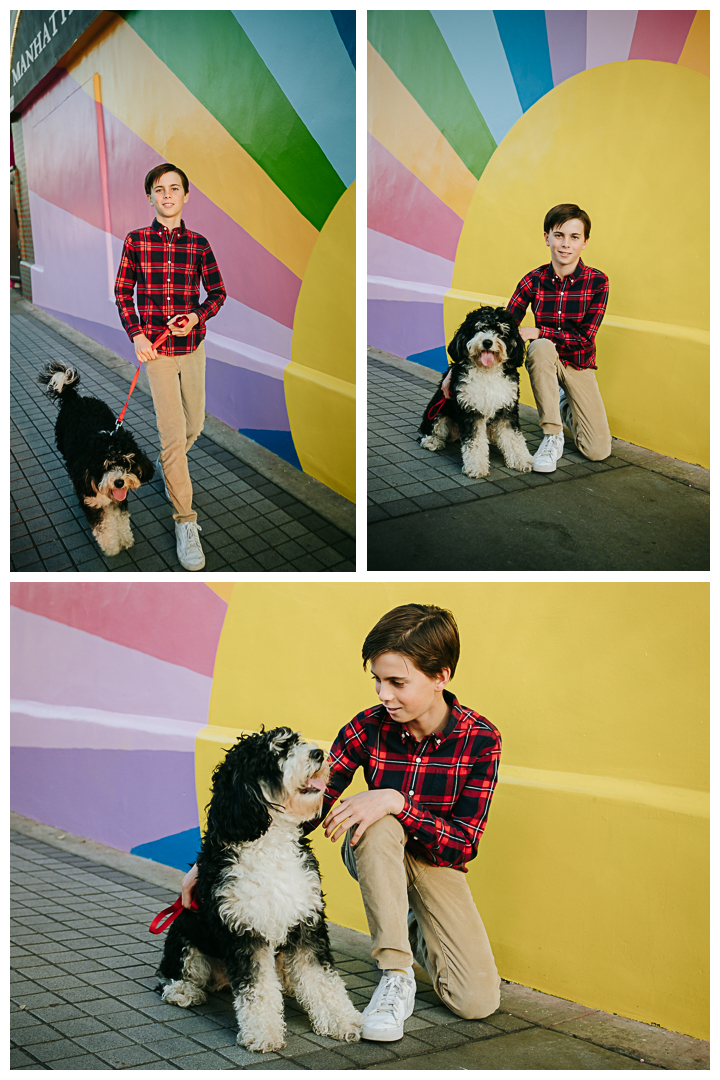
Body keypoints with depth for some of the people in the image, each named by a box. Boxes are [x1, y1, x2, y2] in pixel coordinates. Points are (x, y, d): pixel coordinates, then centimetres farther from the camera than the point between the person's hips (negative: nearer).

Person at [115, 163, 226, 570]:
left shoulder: (199, 244, 1)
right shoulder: (136, 241, -2)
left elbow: (218, 292, 9)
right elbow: (123, 292, 5)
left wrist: (197, 316, -10)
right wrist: (136, 334, -7)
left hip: (193, 346, 3)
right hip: (155, 348, -3)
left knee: (194, 425, 15)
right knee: (173, 434, -8)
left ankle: (170, 462, 50)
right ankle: (185, 521, -1)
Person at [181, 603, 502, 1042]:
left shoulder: (480, 738, -20)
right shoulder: (368, 727, -17)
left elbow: (464, 846, -22)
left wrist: (396, 801, -37)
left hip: (437, 862, 0)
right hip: (373, 854, 0)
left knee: (478, 1002, -16)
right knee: (379, 823, -37)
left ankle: (419, 932, 16)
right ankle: (395, 974, -23)